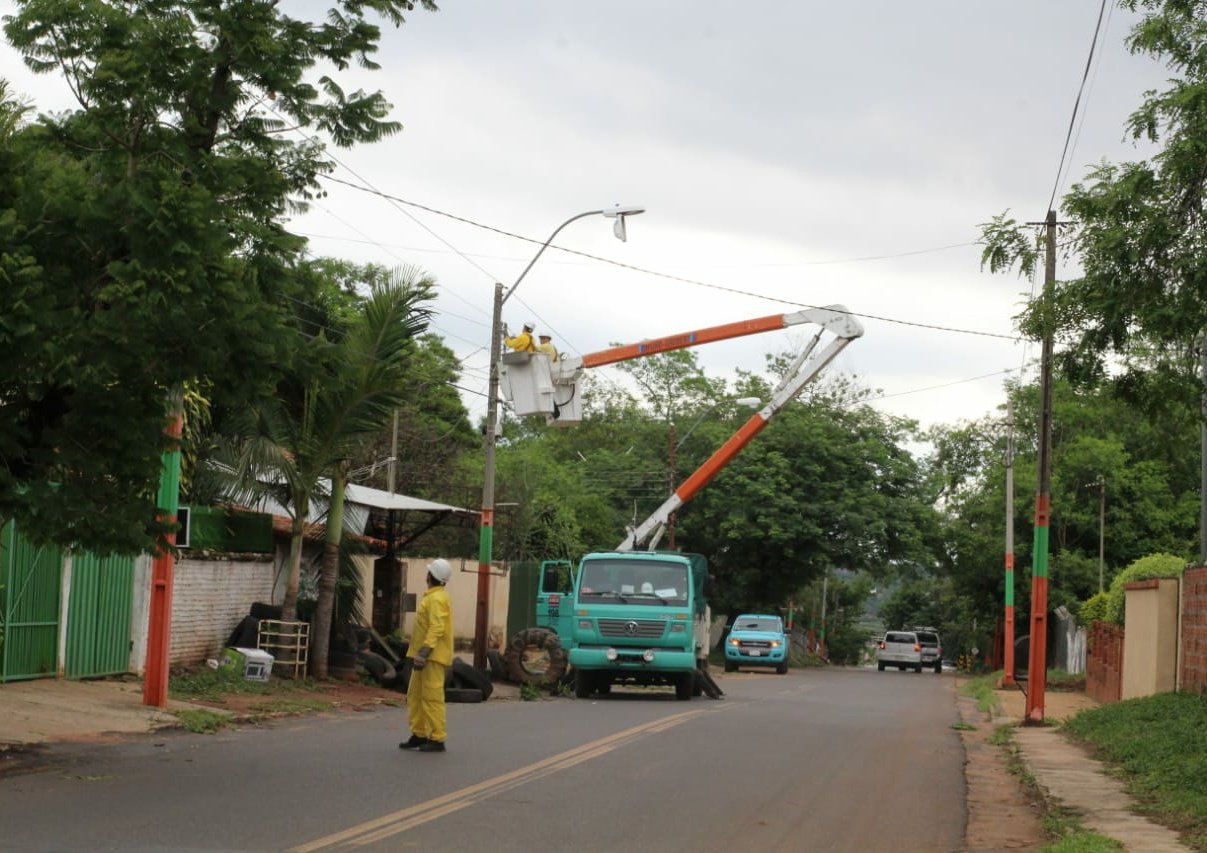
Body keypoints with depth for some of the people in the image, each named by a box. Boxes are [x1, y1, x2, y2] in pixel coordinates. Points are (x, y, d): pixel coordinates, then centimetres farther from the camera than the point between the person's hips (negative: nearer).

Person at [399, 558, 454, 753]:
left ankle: (437, 739, -5)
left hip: (433, 656, -11)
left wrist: (424, 652, -28)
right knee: (415, 695, 14)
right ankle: (419, 734, 20)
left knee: (432, 697, -8)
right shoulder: (433, 596, 18)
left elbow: (436, 628, -24)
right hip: (425, 655, 11)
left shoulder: (437, 599, -15)